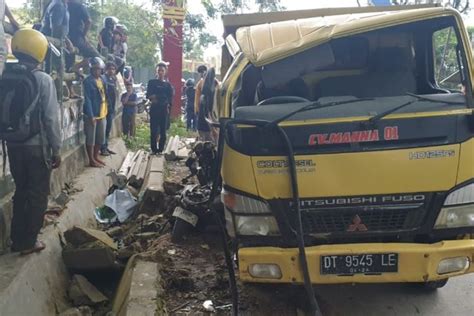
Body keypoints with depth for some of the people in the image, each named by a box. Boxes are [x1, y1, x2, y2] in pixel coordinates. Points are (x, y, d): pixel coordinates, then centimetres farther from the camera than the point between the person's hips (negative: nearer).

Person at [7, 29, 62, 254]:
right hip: (37, 146, -5)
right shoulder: (43, 80, -13)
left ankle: (17, 239, 25)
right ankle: (28, 242, 14)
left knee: (21, 192, 17)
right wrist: (56, 149, -6)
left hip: (13, 145, 5)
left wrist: (9, 137, 19)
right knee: (37, 195, 8)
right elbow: (51, 118, -15)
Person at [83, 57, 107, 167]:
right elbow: (87, 99, -17)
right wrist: (91, 116, -20)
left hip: (102, 113, 8)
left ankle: (96, 157, 28)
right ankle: (91, 160, 11)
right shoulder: (88, 81, -14)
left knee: (101, 137, 15)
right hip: (92, 114, -8)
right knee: (91, 138, 2)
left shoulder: (103, 78, 8)